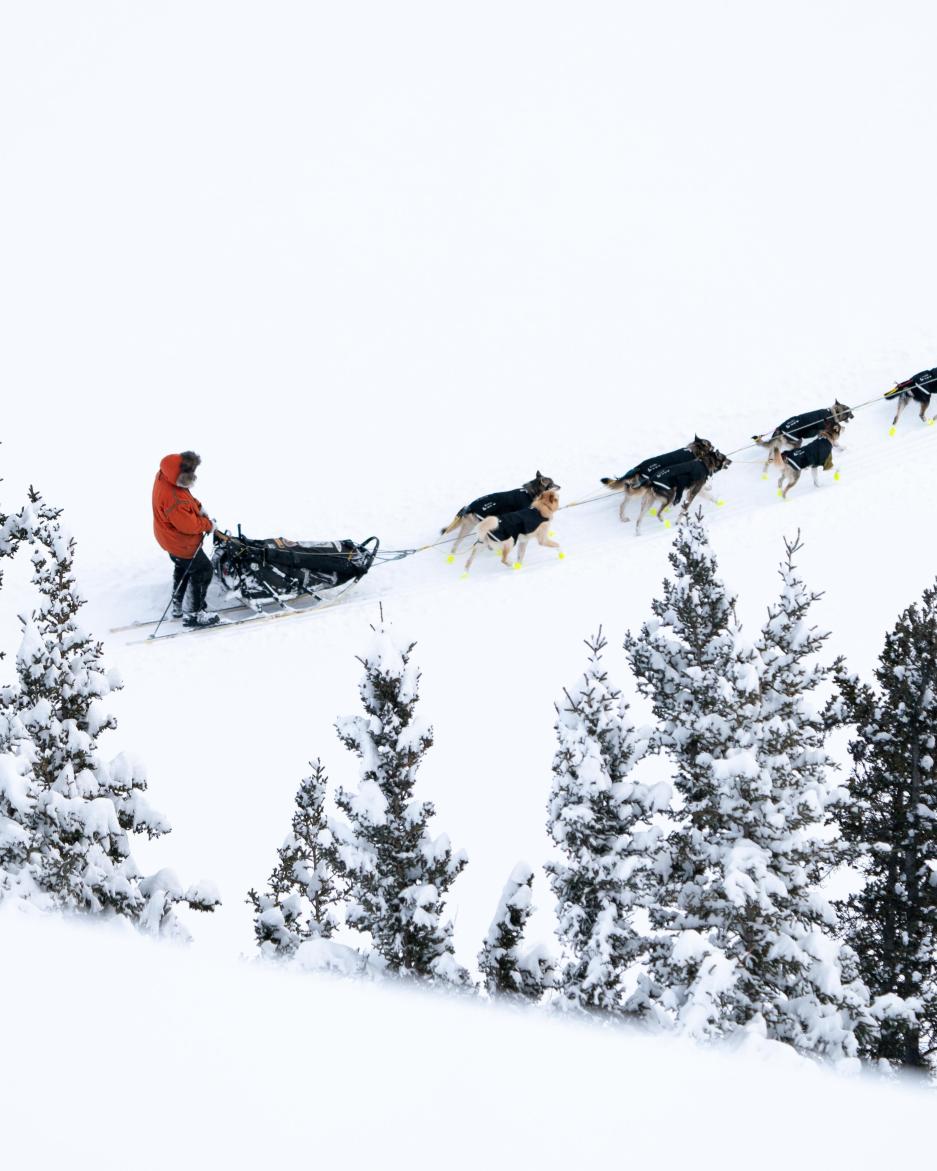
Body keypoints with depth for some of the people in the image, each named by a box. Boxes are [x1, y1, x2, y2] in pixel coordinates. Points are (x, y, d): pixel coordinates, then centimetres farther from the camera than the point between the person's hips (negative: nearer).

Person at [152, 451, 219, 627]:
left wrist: (198, 507, -5)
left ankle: (178, 607, 48)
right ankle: (194, 614, 23)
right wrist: (208, 525, -14)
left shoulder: (165, 476, -15)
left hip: (172, 538, 10)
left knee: (183, 569, 29)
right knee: (203, 572, 8)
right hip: (182, 543, -10)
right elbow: (189, 525, -30)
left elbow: (186, 498, 6)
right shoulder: (173, 500, -43)